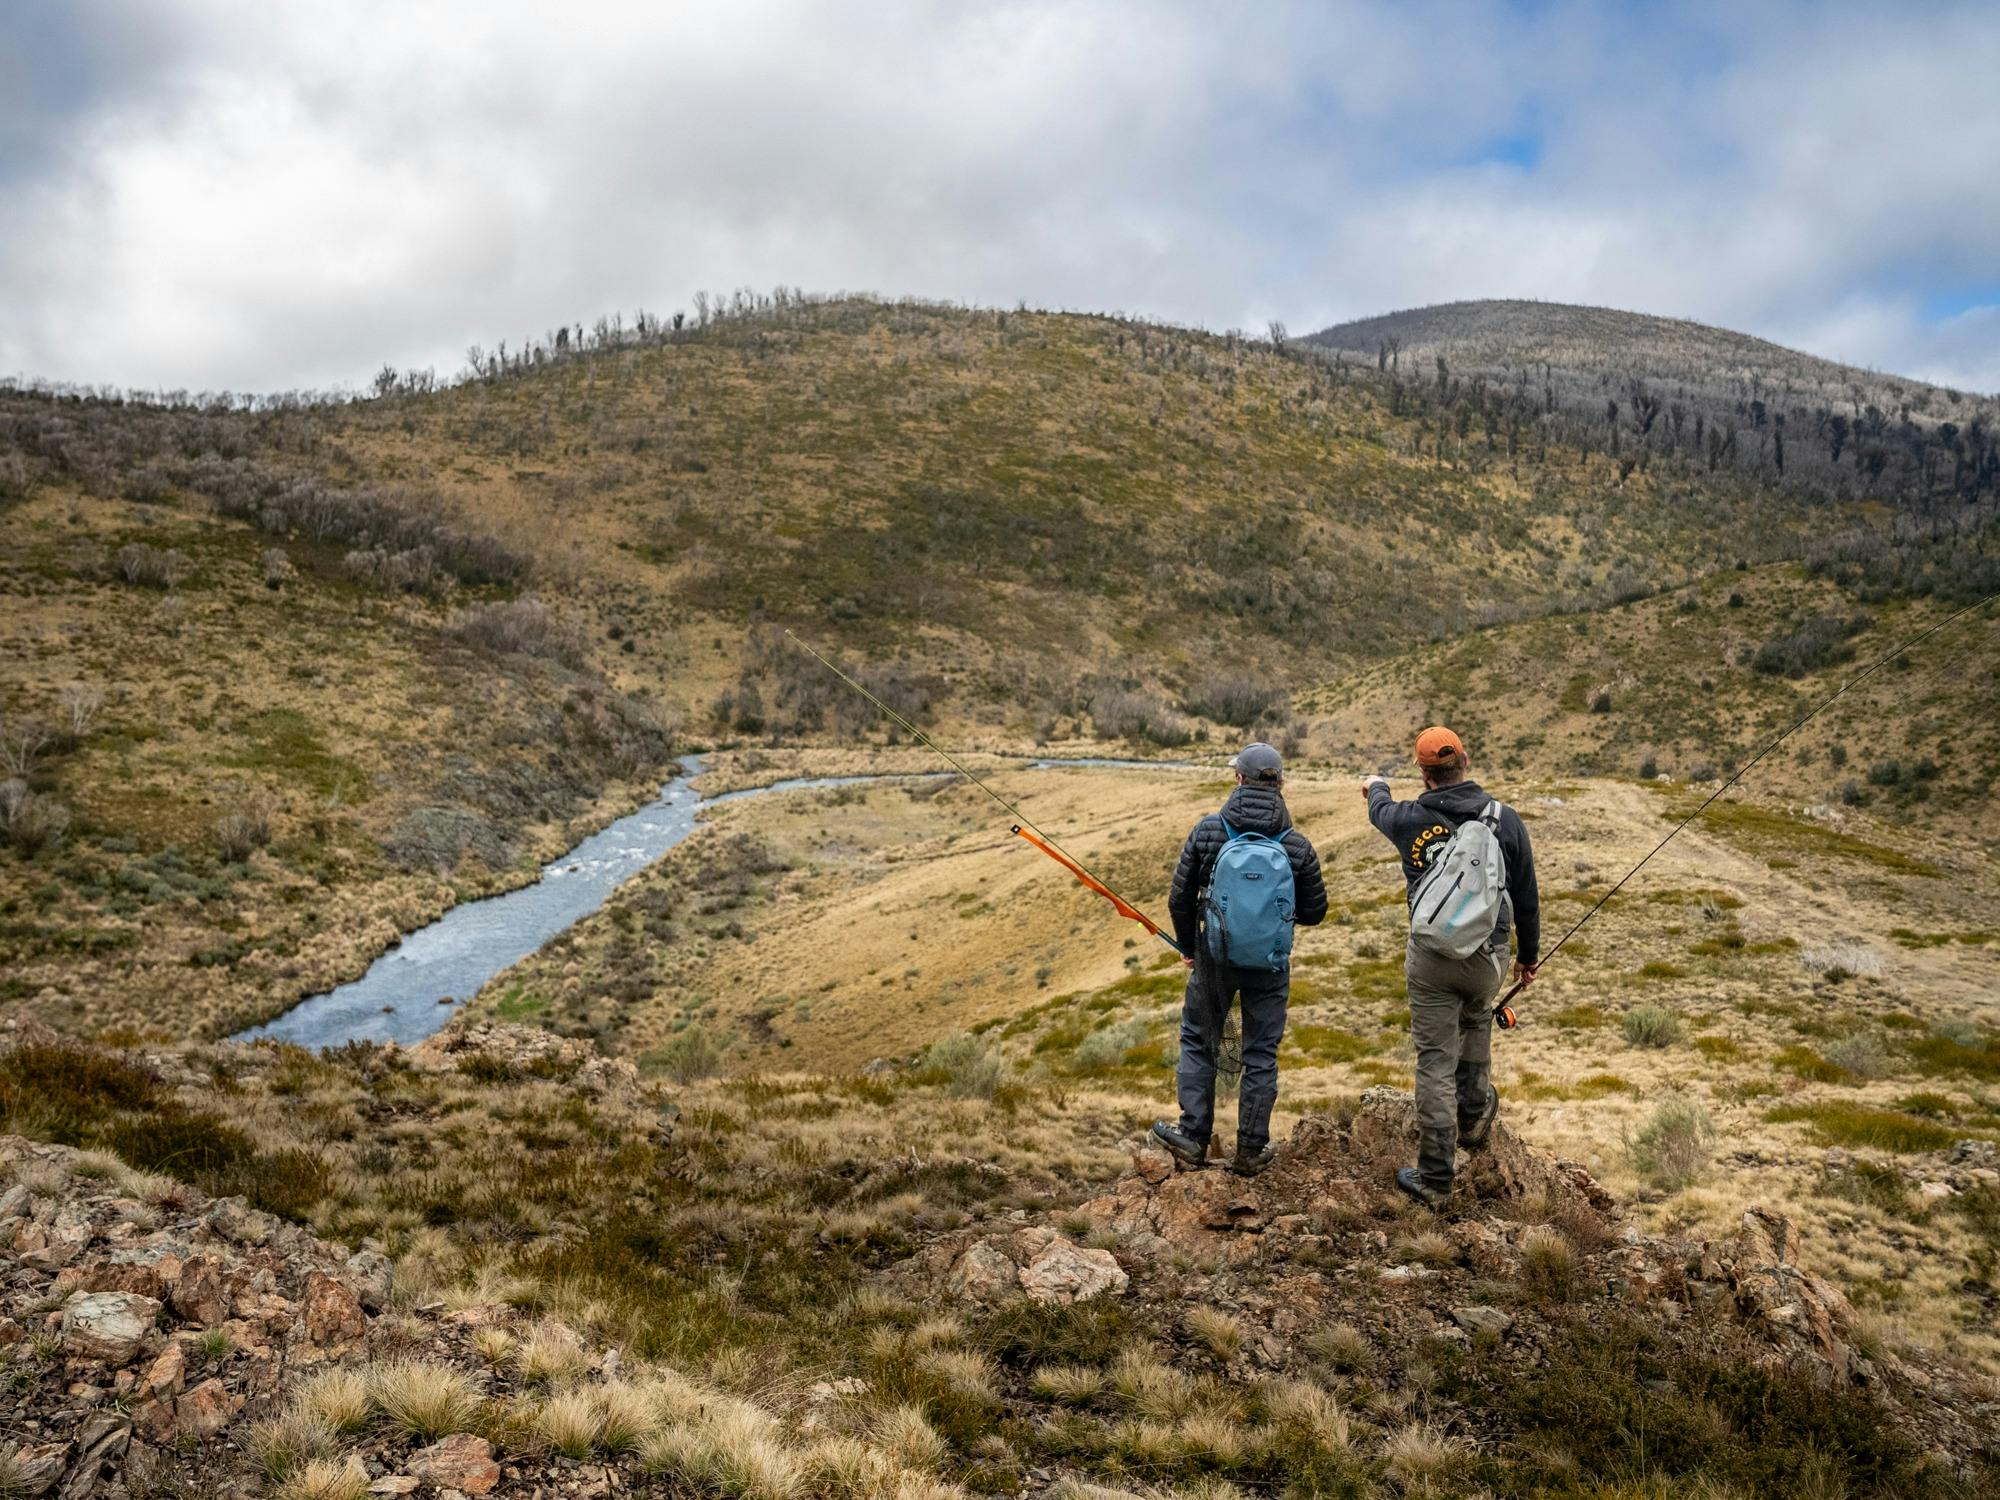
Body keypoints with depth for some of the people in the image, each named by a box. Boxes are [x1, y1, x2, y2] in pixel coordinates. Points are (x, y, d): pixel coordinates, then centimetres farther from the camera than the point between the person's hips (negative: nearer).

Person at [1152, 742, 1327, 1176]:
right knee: (1261, 1055, 12)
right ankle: (1251, 1151, 19)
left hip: (1214, 957, 0)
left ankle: (1193, 1137, 20)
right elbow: (1314, 913, 0)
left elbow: (1180, 900, -6)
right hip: (1270, 964, 1)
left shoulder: (1207, 831, -11)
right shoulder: (1297, 846, -10)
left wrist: (1188, 948, 11)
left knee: (1198, 1042, 17)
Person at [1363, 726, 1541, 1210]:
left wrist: (1375, 787, 45)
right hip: (1488, 958, 1)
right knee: (1476, 1018, 33)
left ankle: (1435, 1178, 10)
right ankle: (1475, 1113, 38)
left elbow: (1381, 811, 20)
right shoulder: (1506, 820, -6)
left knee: (1435, 1062, 4)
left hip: (1430, 957, -1)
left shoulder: (1410, 819, -7)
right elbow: (1526, 897, 3)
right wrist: (1528, 956, 19)